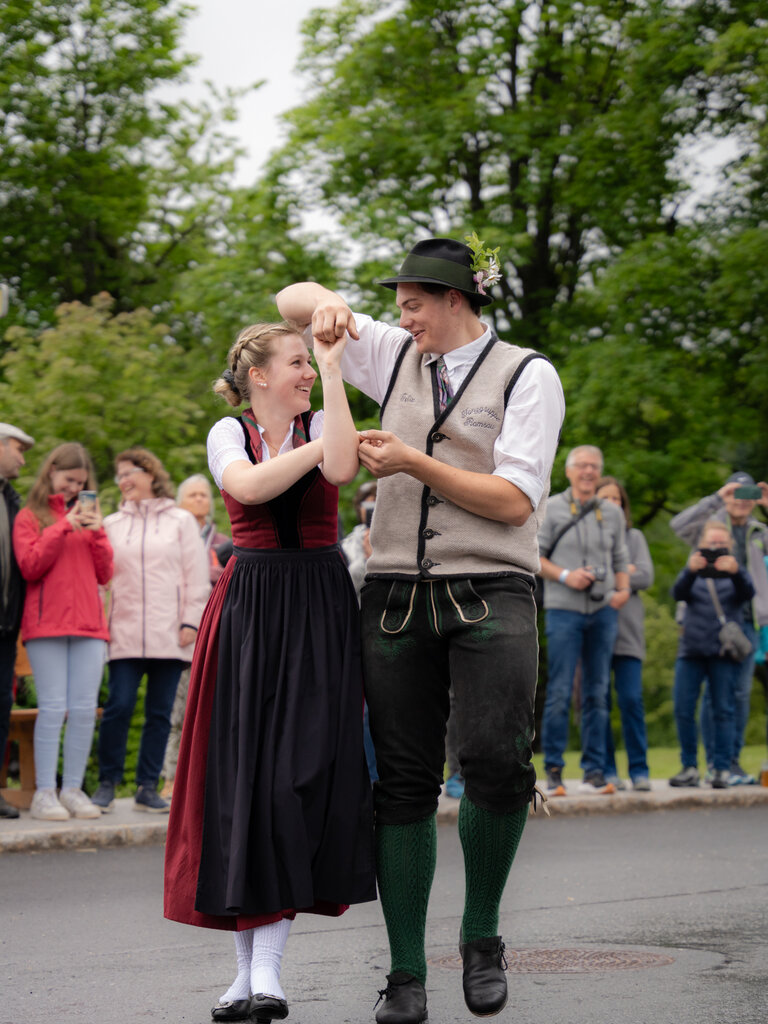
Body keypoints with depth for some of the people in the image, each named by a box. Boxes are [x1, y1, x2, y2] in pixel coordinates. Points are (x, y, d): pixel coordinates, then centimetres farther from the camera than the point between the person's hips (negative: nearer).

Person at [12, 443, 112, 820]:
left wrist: (96, 532, -1)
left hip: (89, 624, 4)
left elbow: (105, 574, 12)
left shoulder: (88, 516, 18)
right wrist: (64, 527, -10)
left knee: (85, 710, -1)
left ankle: (73, 789, 5)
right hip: (46, 625, -4)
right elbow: (30, 566, -7)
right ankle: (45, 792, -6)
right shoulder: (30, 516, 7)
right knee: (53, 708, -8)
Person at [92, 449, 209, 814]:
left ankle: (148, 786, 6)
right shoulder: (112, 524, 14)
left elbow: (196, 577, 8)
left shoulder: (180, 521, 11)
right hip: (124, 633, 0)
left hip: (169, 633, 0)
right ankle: (107, 784, 0)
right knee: (118, 707, -10)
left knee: (160, 712, 1)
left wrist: (191, 621, -2)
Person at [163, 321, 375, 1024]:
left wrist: (334, 372, -14)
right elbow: (250, 486, -14)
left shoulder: (322, 426, 7)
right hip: (248, 610, 1)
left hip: (319, 610, -1)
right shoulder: (228, 435, 8)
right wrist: (315, 445, -10)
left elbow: (340, 468, -18)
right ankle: (250, 961, 8)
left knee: (300, 769, -11)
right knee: (242, 774, -1)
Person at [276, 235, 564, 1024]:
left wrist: (413, 462, -10)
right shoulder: (396, 357, 16)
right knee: (403, 781, -1)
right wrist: (326, 306, -1)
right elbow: (291, 299, 22)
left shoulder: (527, 375, 3)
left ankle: (482, 935, 1)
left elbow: (516, 500, -5)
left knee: (497, 762, -21)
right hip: (396, 596, 4)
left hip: (490, 595, -4)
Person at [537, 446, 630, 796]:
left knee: (597, 692, 5)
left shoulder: (612, 513, 14)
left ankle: (594, 771, 8)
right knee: (559, 692, -6)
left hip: (603, 610, 4)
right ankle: (553, 769, 1)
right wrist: (565, 575, -14)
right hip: (564, 609, -4)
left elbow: (619, 560, 18)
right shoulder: (550, 509, 3)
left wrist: (624, 589, 0)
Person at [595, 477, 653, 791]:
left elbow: (646, 576, 3)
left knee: (631, 700, -6)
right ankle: (606, 769, 5)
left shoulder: (634, 537, 16)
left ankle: (639, 770, 0)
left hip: (627, 629, 1)